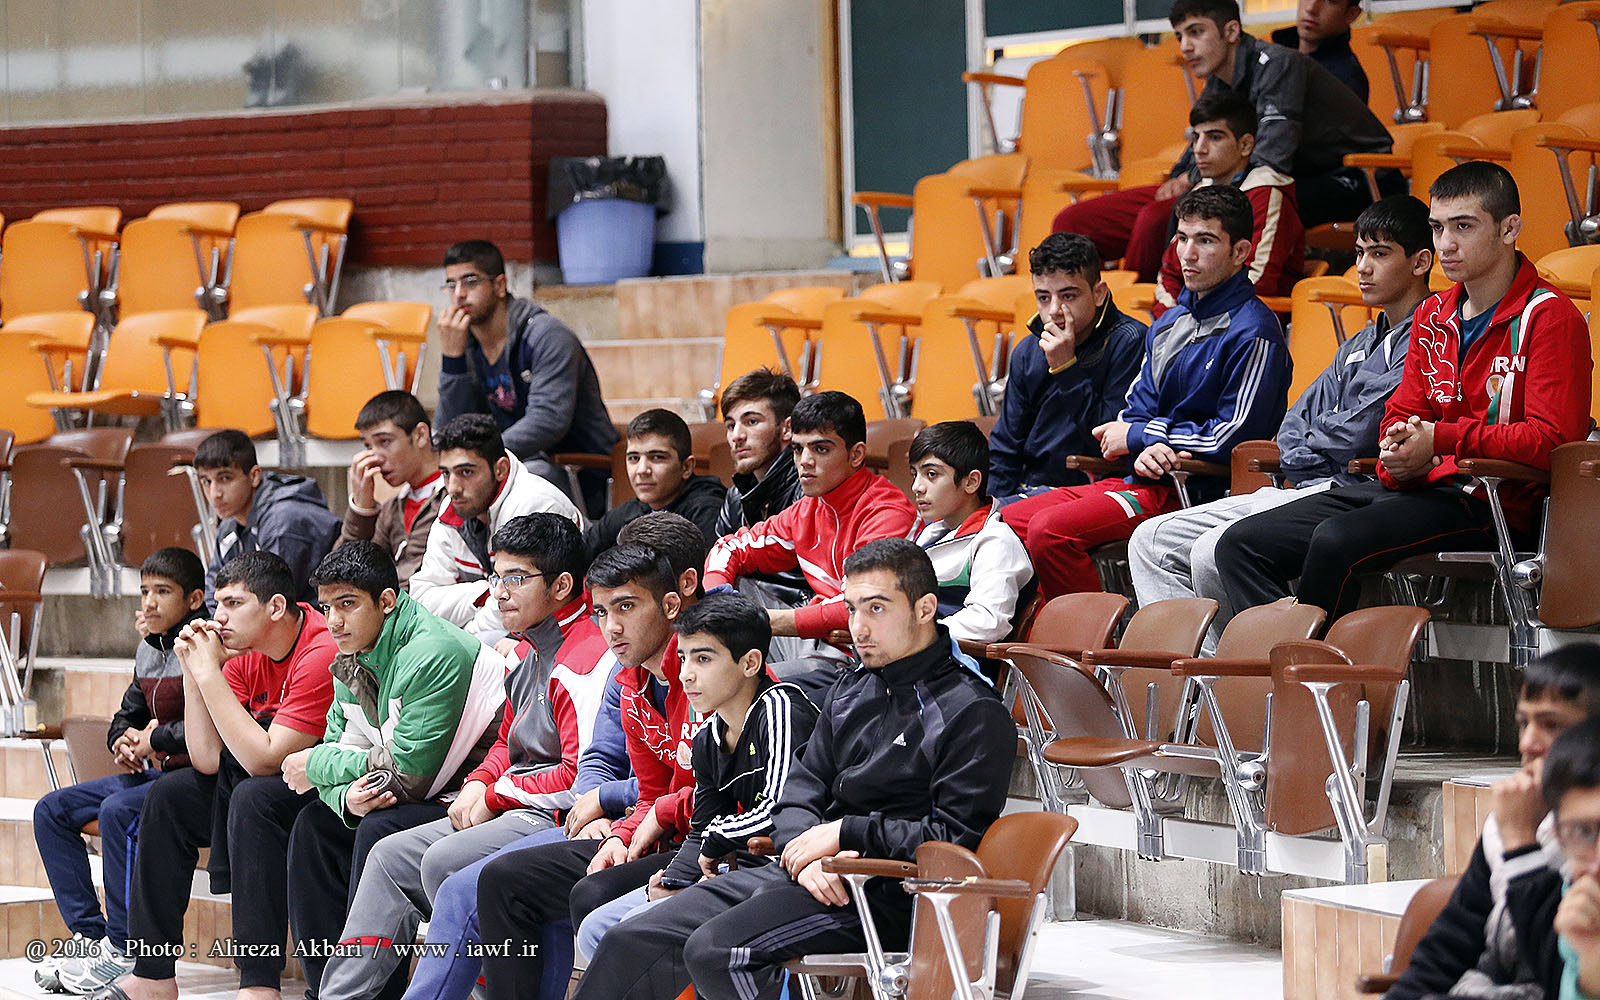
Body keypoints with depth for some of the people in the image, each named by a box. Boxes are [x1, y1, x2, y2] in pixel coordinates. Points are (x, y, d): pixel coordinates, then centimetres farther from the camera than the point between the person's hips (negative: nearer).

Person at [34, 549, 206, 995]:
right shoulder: (149, 649, 15)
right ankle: (91, 936, -4)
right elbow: (128, 716, 26)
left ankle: (123, 952, -27)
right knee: (52, 811, 4)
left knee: (119, 810, -33)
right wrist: (124, 740, 1)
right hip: (157, 773, 10)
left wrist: (154, 739, -15)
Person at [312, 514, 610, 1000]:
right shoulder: (530, 658, 16)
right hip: (510, 812, 11)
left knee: (444, 860, -26)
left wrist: (494, 797, -12)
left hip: (555, 817, -11)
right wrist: (477, 785, 6)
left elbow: (579, 777, -23)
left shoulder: (585, 660, -18)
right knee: (391, 857, 4)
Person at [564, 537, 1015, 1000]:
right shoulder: (850, 692, 19)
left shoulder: (975, 714, -6)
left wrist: (846, 833, -11)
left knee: (716, 949, -30)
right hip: (805, 875, 8)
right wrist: (805, 853, -8)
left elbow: (957, 837, -15)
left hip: (883, 894, -8)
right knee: (631, 942, -5)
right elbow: (800, 793, 16)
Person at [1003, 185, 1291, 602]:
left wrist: (1137, 436, -7)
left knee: (1051, 530, -25)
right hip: (1142, 478, 9)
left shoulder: (1253, 333, -11)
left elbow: (1232, 437, -16)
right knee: (1011, 520, 1)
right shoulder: (1170, 322, 17)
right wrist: (1143, 453, -8)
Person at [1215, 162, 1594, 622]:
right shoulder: (1435, 315, 18)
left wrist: (1441, 439, -20)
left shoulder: (1549, 317, -7)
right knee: (1240, 545, -6)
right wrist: (1400, 456, -3)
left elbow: (1550, 439, -16)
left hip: (1494, 499, -8)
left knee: (1337, 540, -33)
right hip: (1419, 486, 8)